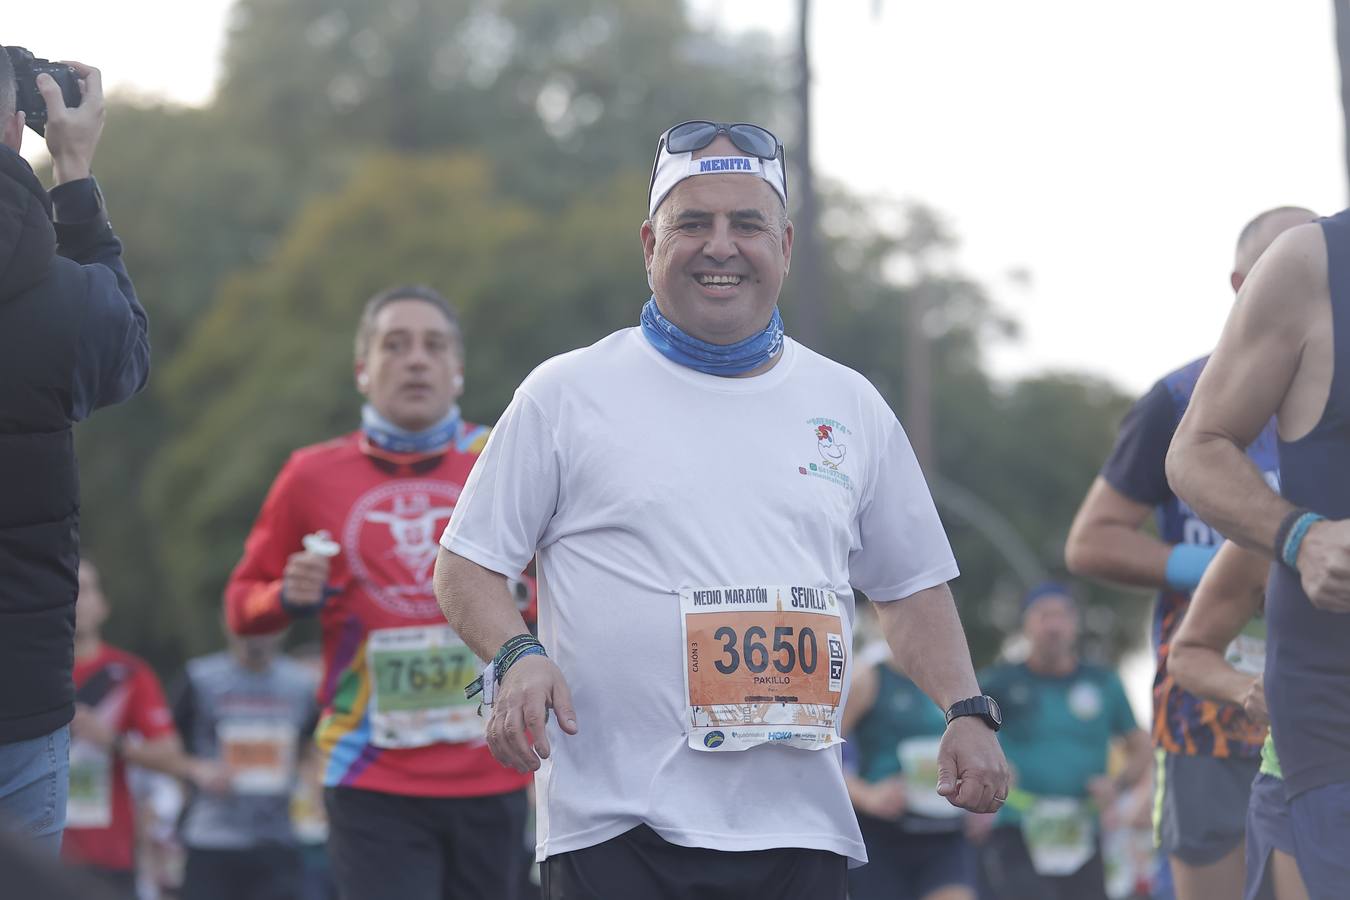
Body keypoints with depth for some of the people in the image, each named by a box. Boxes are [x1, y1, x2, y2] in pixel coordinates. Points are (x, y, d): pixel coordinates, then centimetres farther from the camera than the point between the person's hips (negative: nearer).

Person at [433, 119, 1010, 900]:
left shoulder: (850, 406, 15)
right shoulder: (566, 395, 6)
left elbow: (911, 585, 21)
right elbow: (466, 566, 7)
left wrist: (967, 711, 6)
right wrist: (517, 656, -13)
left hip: (800, 829, 3)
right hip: (616, 829, -3)